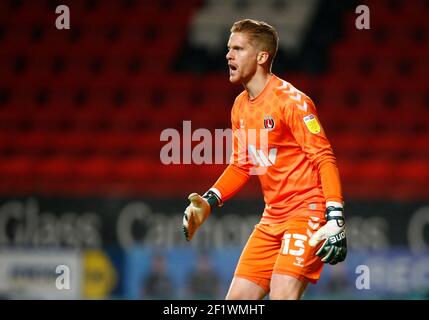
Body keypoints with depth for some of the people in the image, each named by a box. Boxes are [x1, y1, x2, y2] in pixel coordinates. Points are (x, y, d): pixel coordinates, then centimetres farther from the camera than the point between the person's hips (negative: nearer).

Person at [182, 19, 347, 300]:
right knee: (238, 298, 3)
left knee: (282, 295, -22)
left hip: (307, 211, -8)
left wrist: (335, 218, -26)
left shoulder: (291, 101, -14)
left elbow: (325, 159, -18)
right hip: (272, 217, 8)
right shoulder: (240, 107, 11)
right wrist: (208, 202, 10)